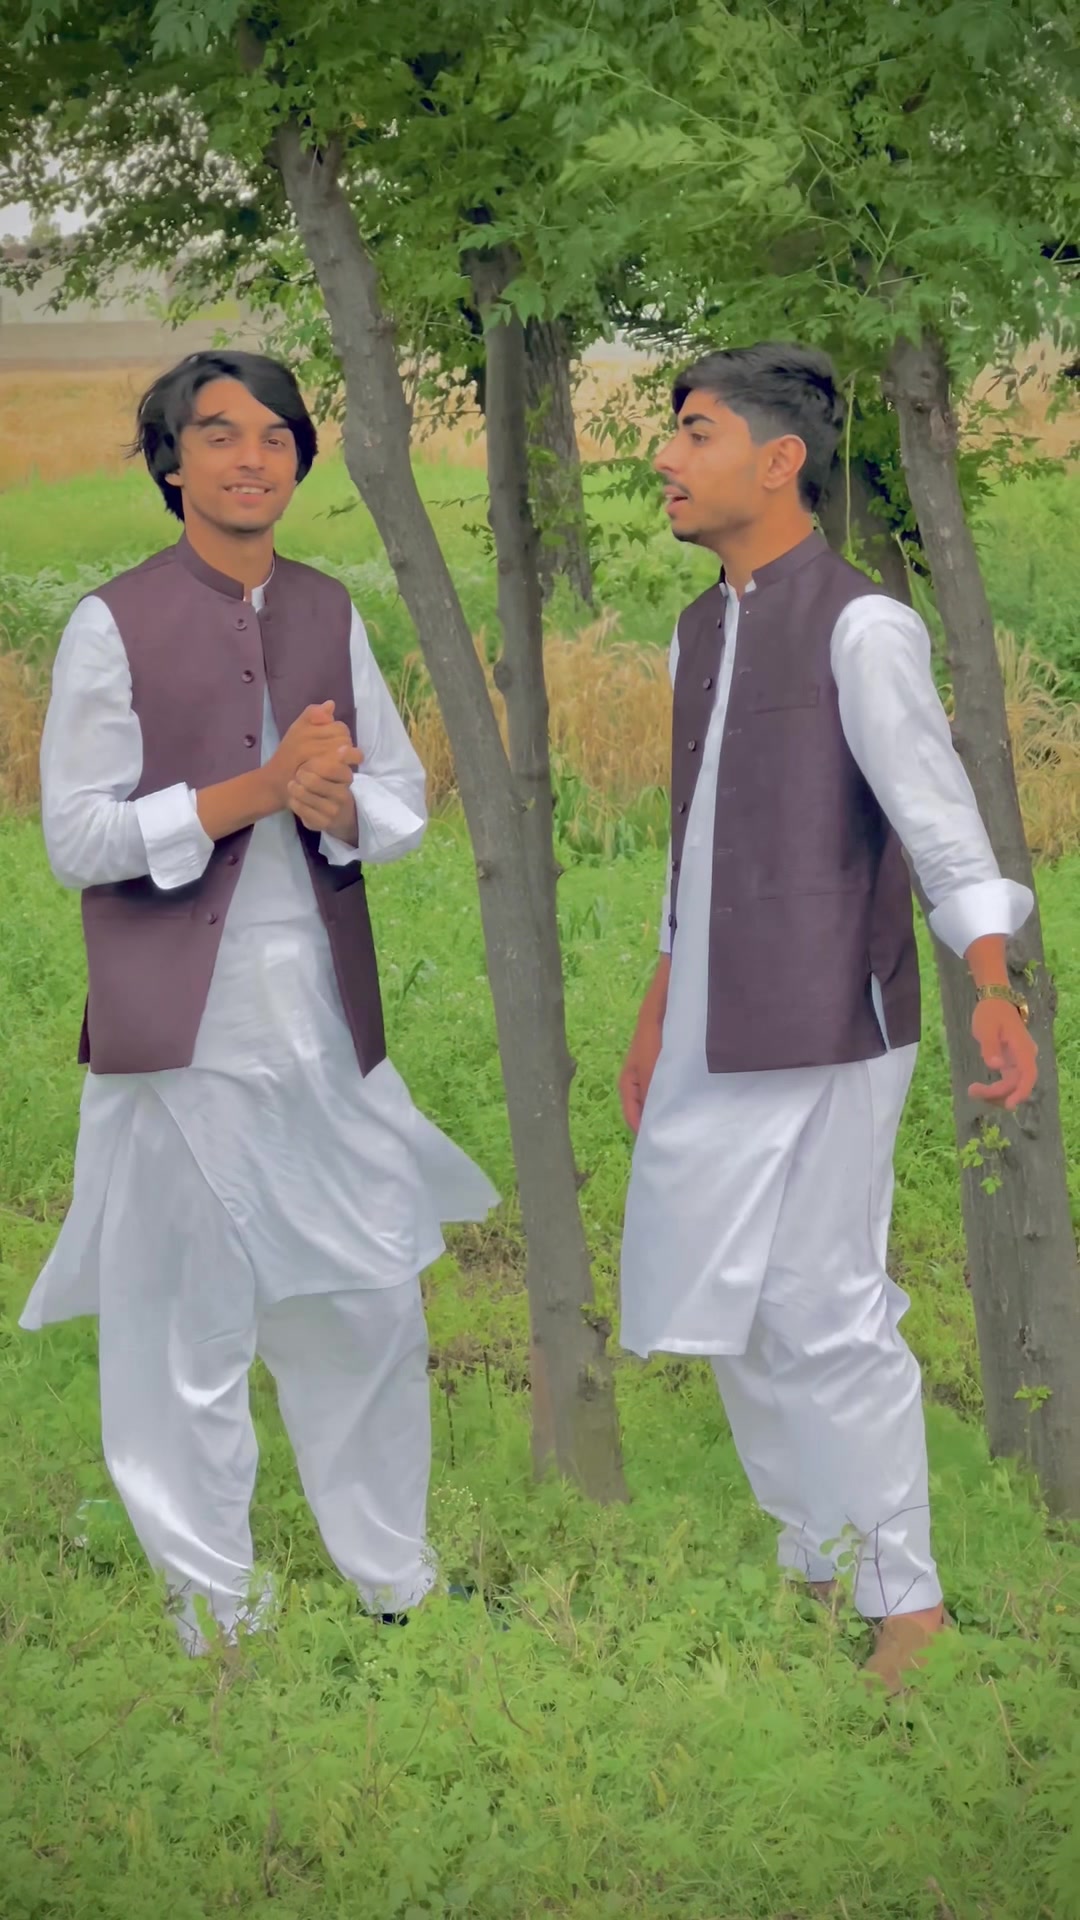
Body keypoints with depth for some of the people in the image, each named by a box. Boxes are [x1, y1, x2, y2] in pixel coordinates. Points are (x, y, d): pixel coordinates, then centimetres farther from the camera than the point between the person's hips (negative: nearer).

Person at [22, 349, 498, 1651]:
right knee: (184, 1323, 3)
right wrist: (257, 790, -19)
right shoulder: (113, 625, -6)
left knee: (369, 1303, 12)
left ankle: (391, 1572, 28)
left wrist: (338, 808, -12)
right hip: (188, 1031, -5)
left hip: (326, 1020, 5)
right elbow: (78, 837, -11)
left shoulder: (329, 614, 9)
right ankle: (208, 1598, 18)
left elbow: (403, 802, 11)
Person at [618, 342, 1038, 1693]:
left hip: (825, 1035, -8)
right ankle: (809, 1557, 29)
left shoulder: (862, 628, -11)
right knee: (723, 1309, 13)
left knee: (826, 1315, -4)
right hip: (710, 1044, 8)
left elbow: (938, 813, -19)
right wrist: (657, 1021, 23)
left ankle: (904, 1595, 10)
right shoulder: (698, 633, 13)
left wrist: (994, 985, -33)